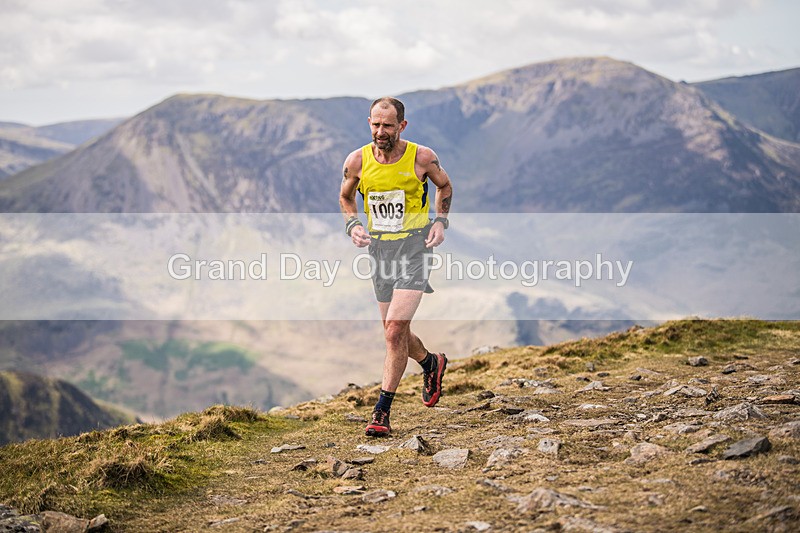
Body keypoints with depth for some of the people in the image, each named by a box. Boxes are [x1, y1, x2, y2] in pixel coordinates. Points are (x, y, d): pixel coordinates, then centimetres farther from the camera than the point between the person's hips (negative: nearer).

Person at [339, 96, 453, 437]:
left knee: (394, 332, -16)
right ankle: (431, 363, 46)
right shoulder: (357, 161, -3)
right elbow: (346, 196, 14)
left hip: (415, 246, -4)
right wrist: (352, 225, -4)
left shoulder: (421, 157, -9)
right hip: (379, 248, 4)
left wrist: (440, 221, -3)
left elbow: (444, 185, 11)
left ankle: (382, 410, -5)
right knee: (396, 334, 13)